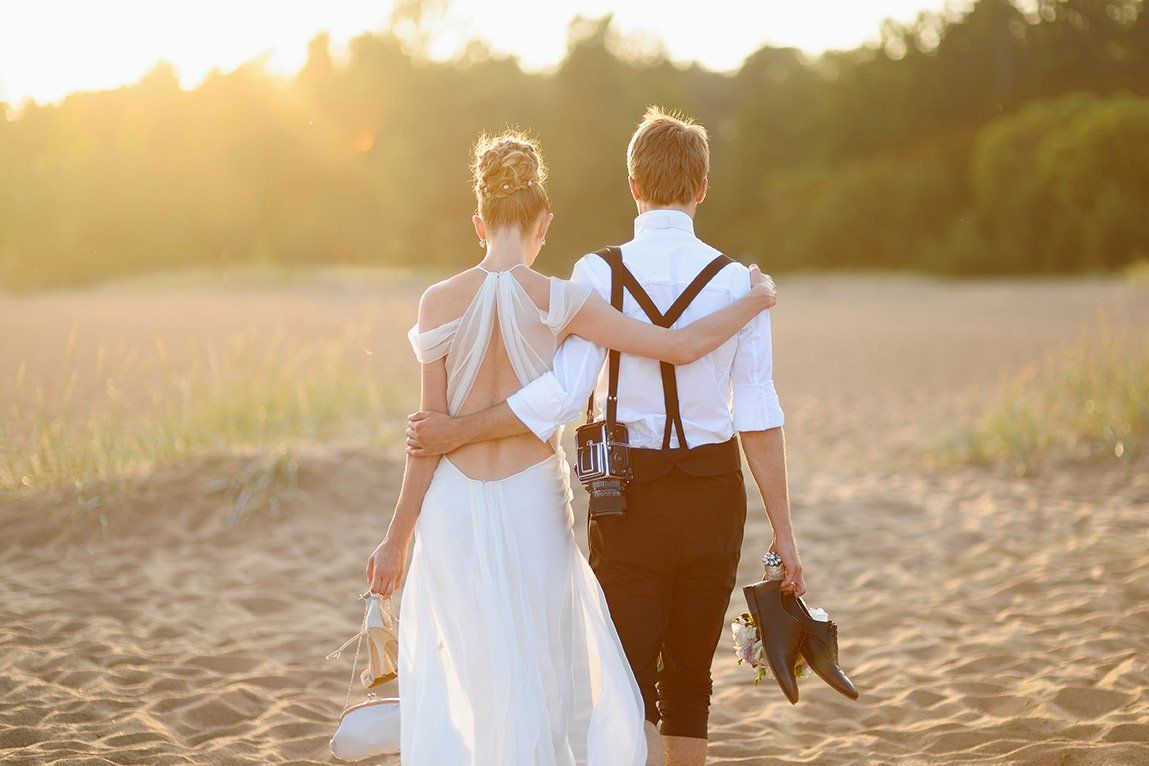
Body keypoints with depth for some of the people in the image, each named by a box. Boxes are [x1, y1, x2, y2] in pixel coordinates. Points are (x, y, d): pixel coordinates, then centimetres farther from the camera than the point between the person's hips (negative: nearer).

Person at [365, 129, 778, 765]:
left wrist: (397, 538, 5)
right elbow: (682, 346, -10)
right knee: (539, 676, 14)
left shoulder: (440, 302, -5)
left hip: (455, 505, 2)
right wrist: (755, 302, 7)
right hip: (532, 502, -2)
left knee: (451, 679, 16)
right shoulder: (559, 302, -10)